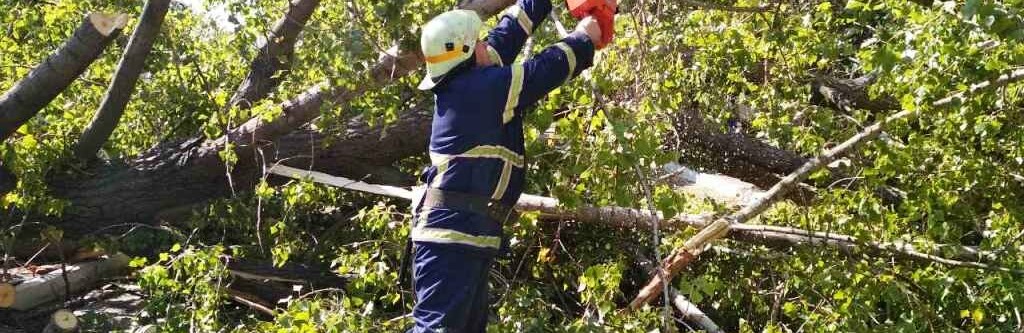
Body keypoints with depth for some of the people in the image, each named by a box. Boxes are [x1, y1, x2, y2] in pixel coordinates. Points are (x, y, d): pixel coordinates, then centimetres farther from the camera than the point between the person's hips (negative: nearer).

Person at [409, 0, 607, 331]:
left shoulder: (463, 82, 12)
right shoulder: (482, 87, -12)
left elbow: (507, 34, 22)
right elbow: (545, 70, -3)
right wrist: (583, 38, 13)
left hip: (462, 230, 10)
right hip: (453, 230, -10)